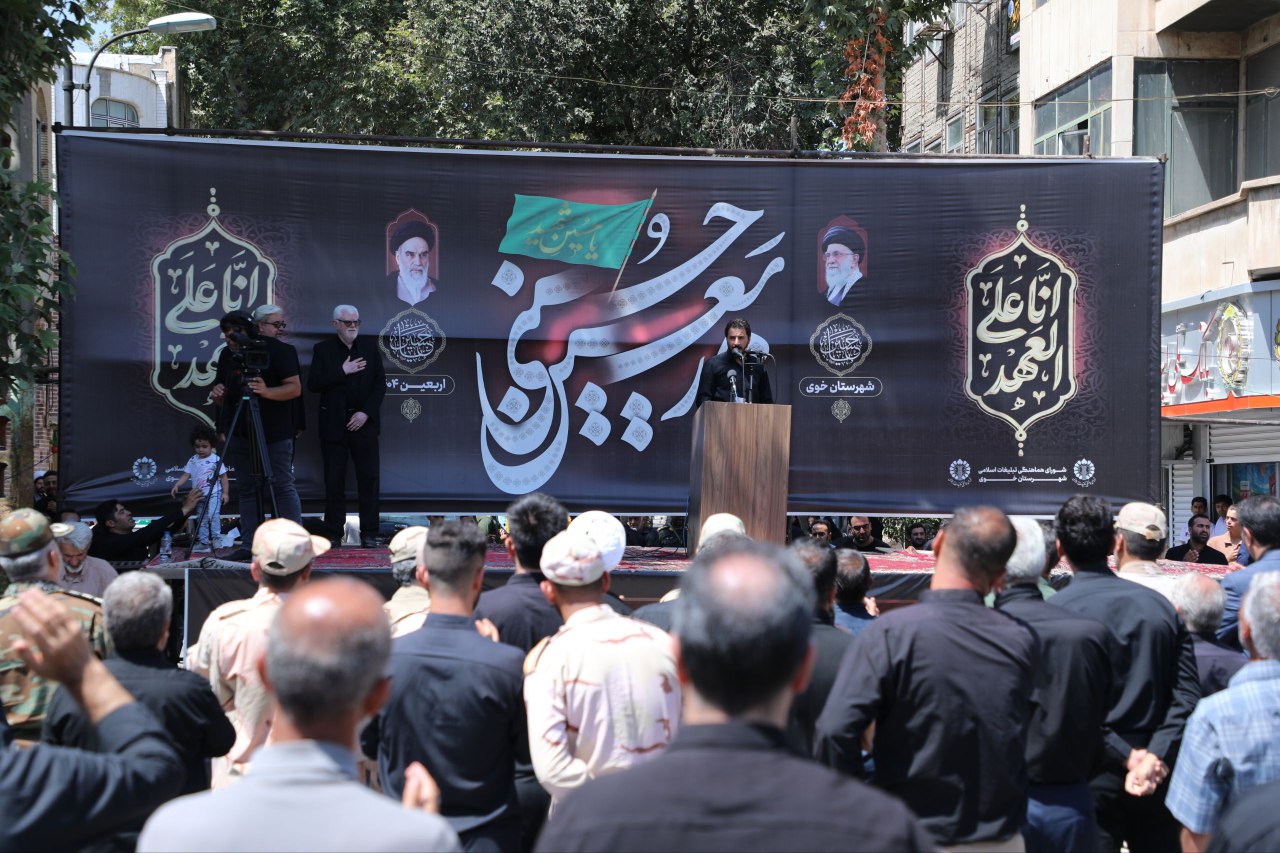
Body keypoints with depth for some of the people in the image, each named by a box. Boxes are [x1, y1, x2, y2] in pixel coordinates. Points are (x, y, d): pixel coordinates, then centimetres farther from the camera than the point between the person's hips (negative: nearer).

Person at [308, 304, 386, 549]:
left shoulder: (370, 346, 8)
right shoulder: (323, 350, 4)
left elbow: (380, 383, 3)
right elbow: (313, 384, -5)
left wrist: (366, 412, -8)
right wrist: (342, 371, -13)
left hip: (364, 422, 1)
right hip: (334, 425, -1)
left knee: (369, 479, 0)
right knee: (334, 482, 1)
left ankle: (369, 534, 6)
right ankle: (333, 535, 7)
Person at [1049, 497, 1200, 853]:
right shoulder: (1161, 606, 3)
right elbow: (1187, 696, -3)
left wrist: (1129, 757, -10)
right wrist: (1156, 757, -11)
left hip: (1093, 773, -4)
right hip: (1157, 776, 4)